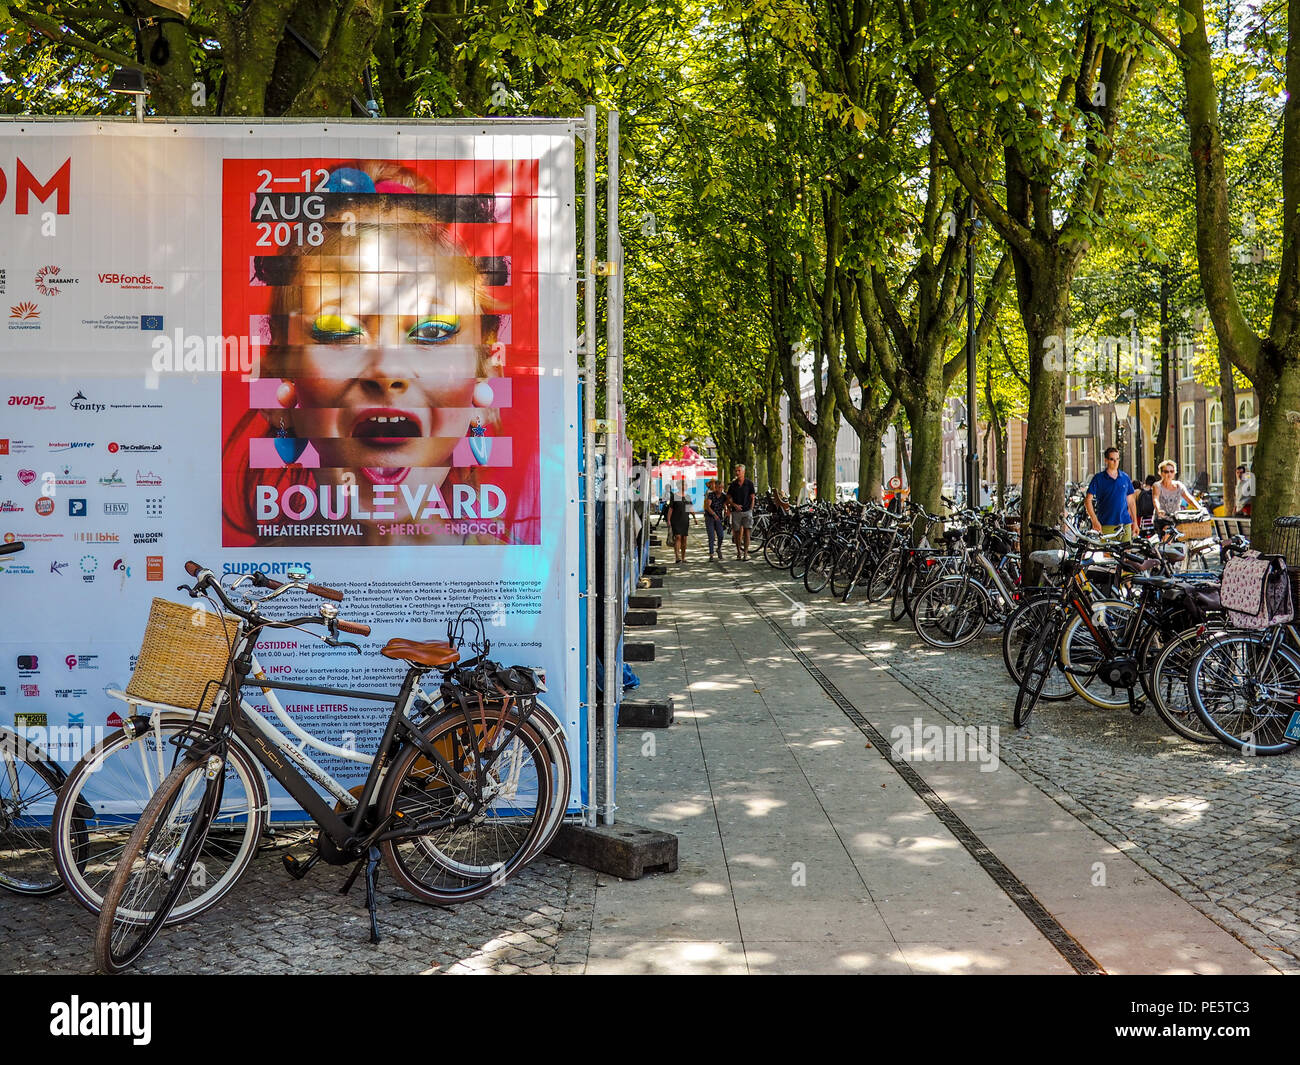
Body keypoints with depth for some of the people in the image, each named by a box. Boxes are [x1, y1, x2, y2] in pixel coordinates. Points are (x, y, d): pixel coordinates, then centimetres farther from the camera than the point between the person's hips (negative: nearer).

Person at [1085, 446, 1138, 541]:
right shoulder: (1098, 478, 0)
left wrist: (1135, 522, 12)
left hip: (1125, 524, 3)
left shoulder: (1125, 477, 12)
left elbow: (1131, 502, 17)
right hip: (1106, 525, -3)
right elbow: (1088, 500, -3)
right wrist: (1095, 521, -12)